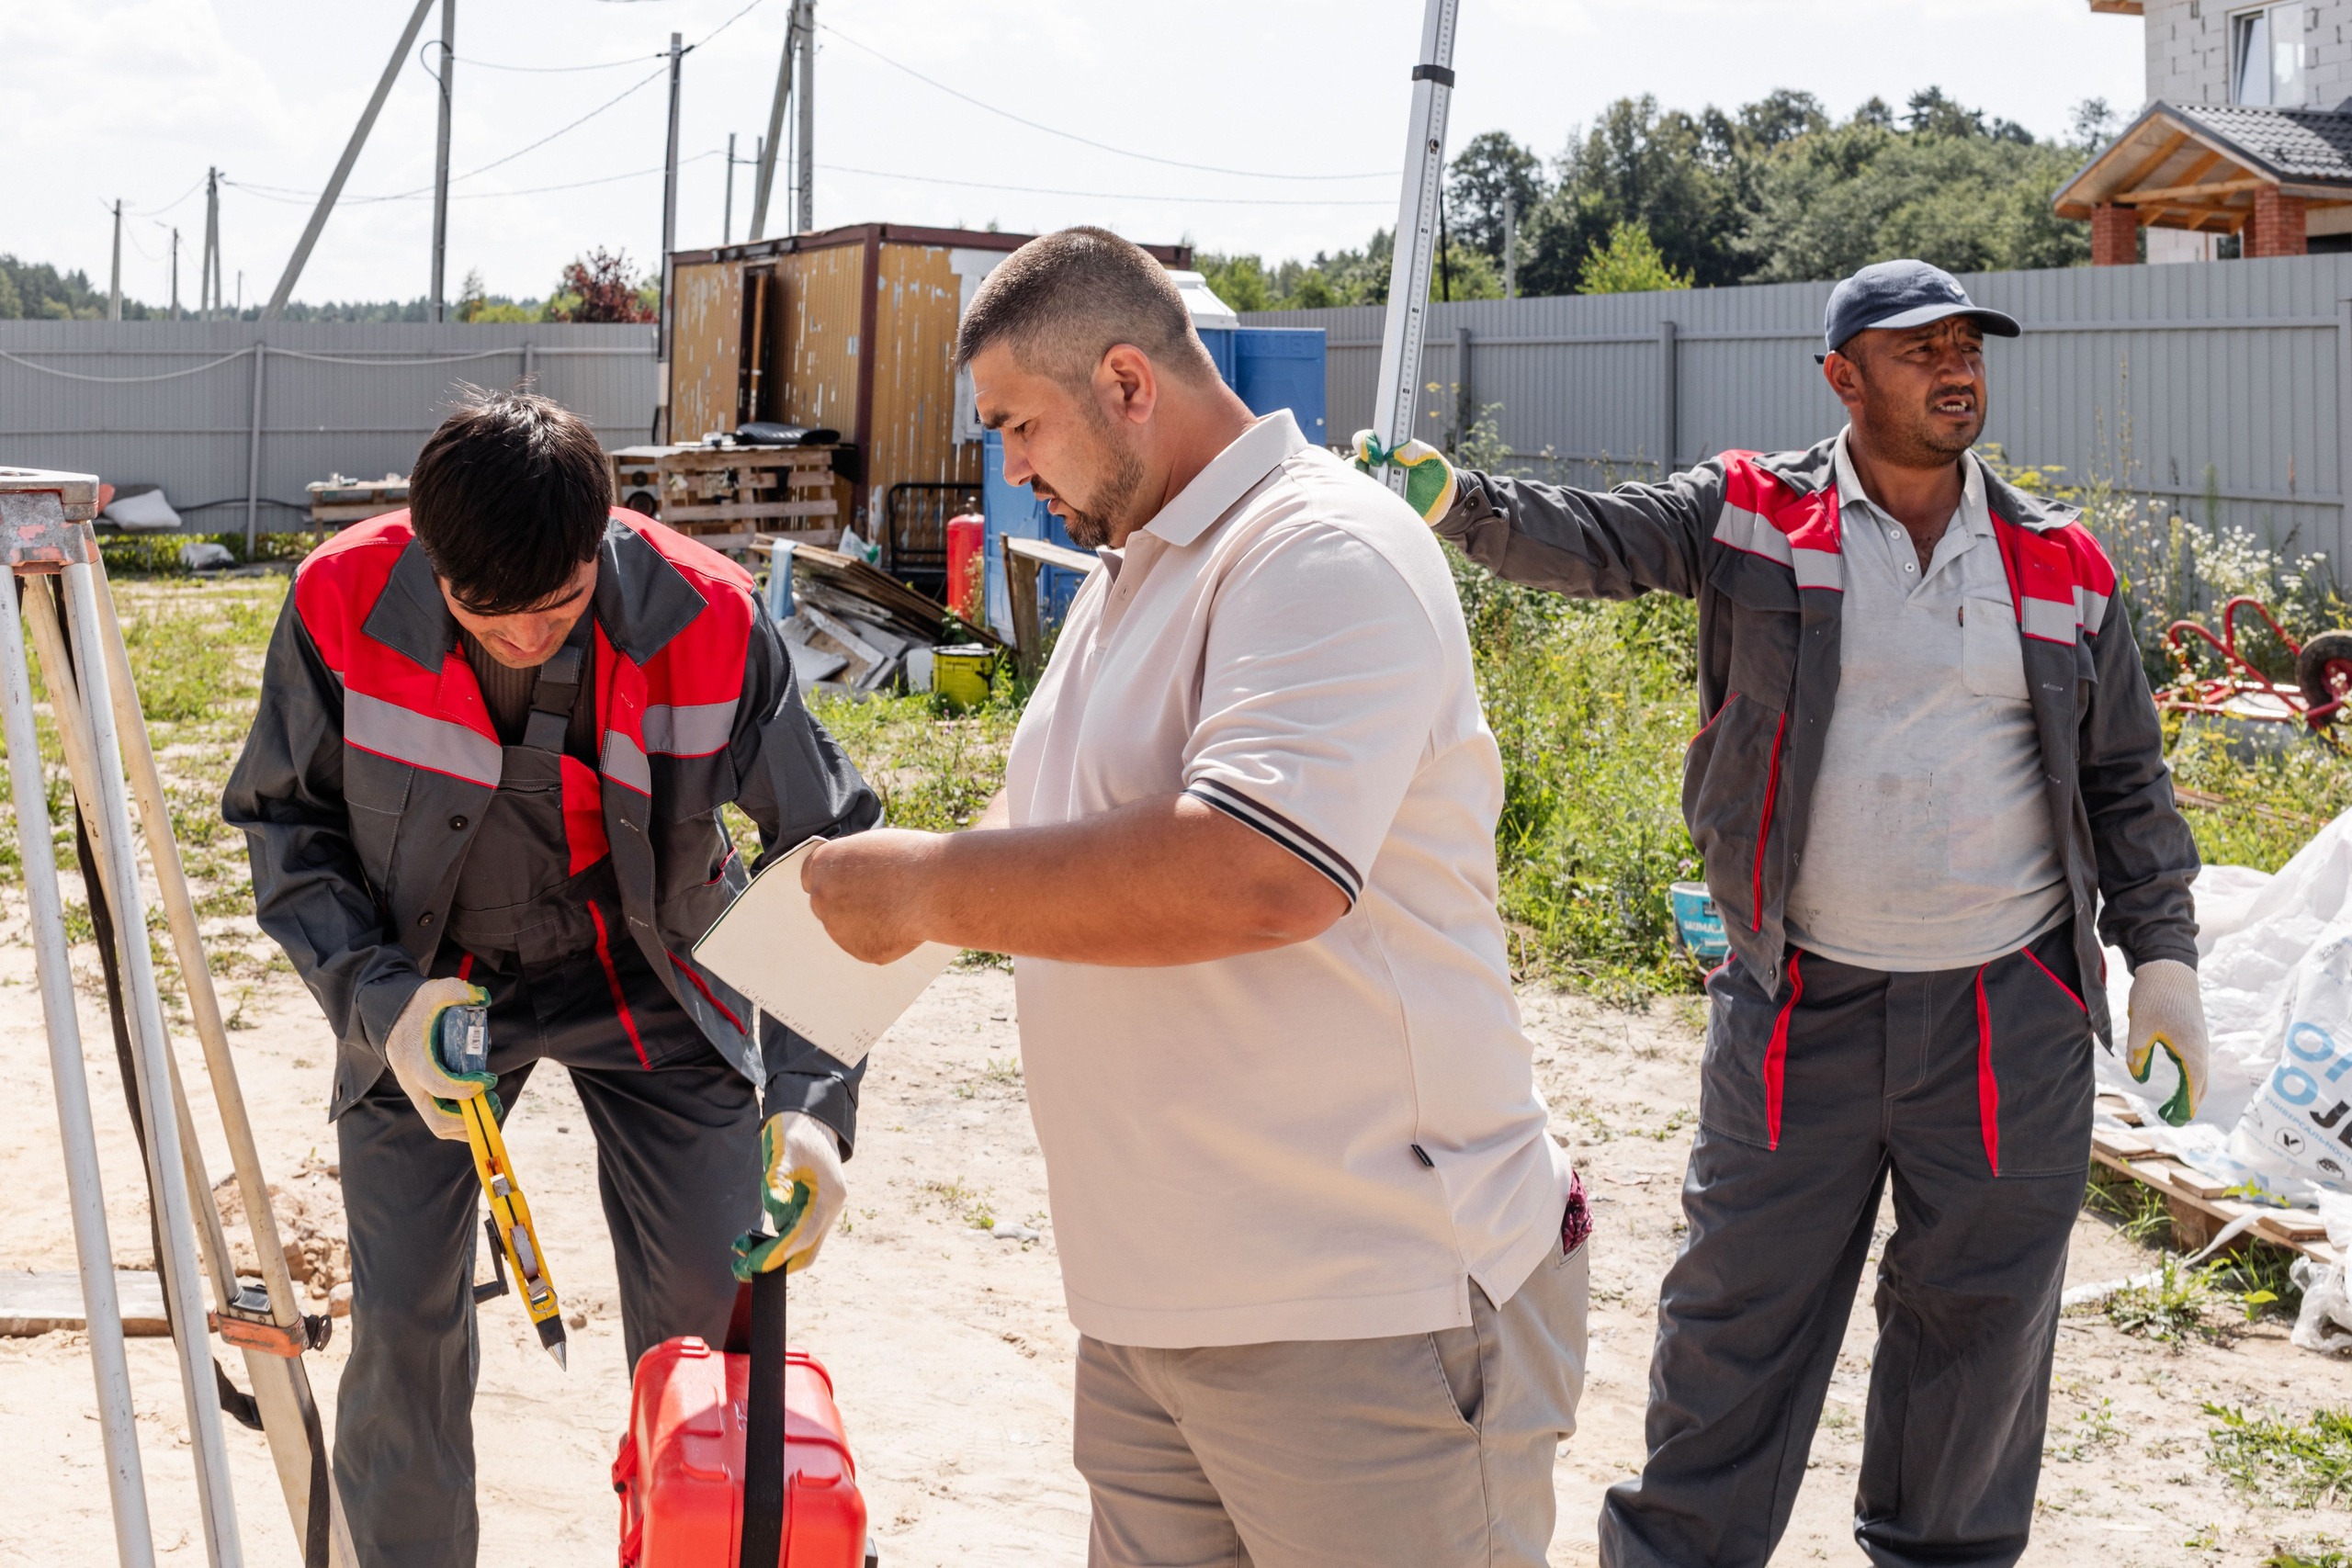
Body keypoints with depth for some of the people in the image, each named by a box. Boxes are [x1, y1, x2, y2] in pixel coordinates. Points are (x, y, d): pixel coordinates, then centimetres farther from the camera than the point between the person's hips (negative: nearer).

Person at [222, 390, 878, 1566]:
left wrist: (813, 1095, -26)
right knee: (403, 1322, 1)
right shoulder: (345, 602, -22)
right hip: (432, 986, 1)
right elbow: (283, 821, -7)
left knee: (710, 1311, 1)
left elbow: (826, 849, -17)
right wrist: (378, 998, -22)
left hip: (647, 978, 0)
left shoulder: (707, 619, -25)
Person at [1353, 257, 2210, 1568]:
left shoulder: (2061, 563, 5)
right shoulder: (1753, 516, -1)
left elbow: (2125, 776, 10)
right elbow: (1592, 540, -13)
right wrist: (1451, 499, -31)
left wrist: (2164, 954, 6)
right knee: (1742, 1301, 6)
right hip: (1800, 1006, -2)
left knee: (1985, 1309, 13)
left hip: (2013, 1015, 2)